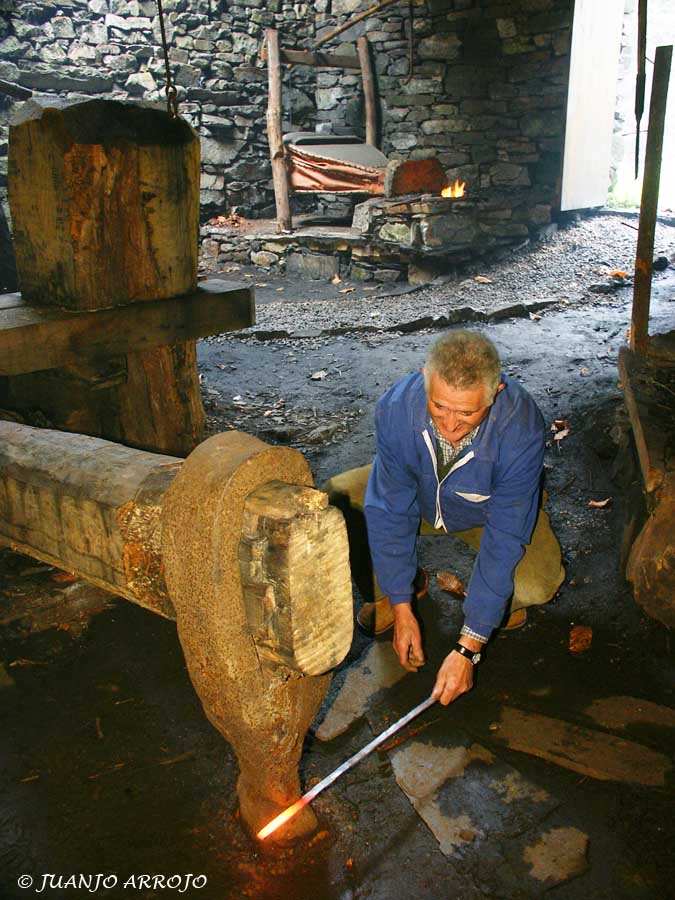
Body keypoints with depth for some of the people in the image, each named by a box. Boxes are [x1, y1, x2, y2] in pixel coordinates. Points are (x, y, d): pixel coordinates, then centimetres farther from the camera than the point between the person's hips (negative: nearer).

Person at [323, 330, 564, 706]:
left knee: (538, 583, -31)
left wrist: (467, 649, -35)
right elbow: (390, 511, -22)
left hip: (488, 511, -2)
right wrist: (402, 609, -21)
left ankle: (503, 600, 8)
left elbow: (505, 542, -34)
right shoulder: (396, 408, -32)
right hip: (417, 494, 3)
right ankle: (408, 585, 4)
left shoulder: (521, 429, -38)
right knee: (336, 500, -22)